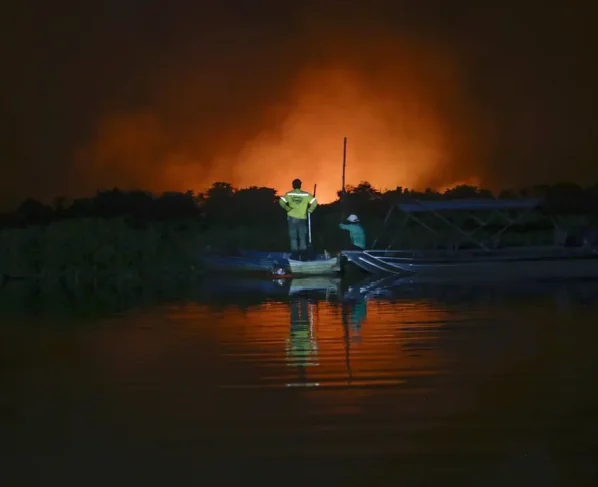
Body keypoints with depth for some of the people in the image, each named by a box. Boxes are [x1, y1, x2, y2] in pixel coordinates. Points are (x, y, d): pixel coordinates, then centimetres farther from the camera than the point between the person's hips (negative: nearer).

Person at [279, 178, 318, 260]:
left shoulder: (289, 194, -3)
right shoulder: (306, 194, -3)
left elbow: (281, 201, -15)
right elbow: (314, 202, -8)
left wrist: (287, 208, -4)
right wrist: (310, 210, 4)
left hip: (292, 218, 0)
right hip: (302, 218, 0)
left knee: (293, 237, 7)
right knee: (302, 238, 10)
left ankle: (295, 255, 2)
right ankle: (303, 255, 6)